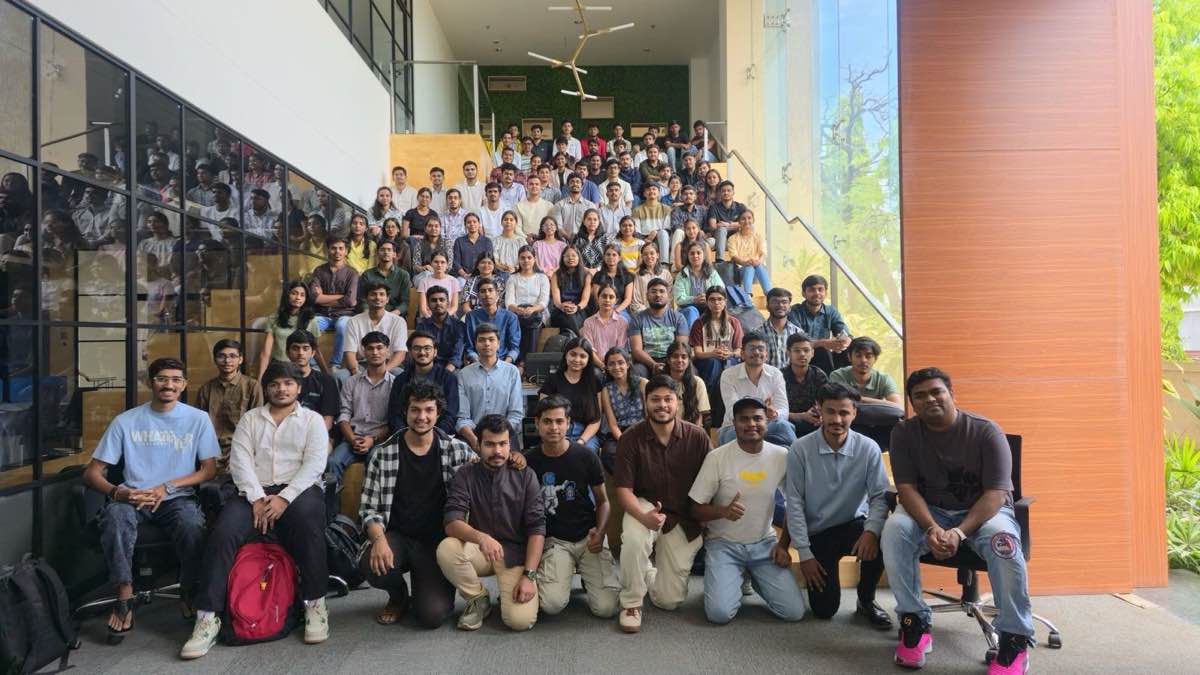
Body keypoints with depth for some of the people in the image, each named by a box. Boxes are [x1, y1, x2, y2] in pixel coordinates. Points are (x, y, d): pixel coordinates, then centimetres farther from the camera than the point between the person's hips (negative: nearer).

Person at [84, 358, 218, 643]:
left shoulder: (197, 419, 5)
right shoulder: (126, 421, 6)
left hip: (178, 498, -1)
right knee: (115, 516, -34)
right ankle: (125, 599, -22)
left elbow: (209, 468, 1)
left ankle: (191, 596, -9)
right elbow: (92, 472, 4)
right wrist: (117, 492, -17)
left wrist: (168, 486, -13)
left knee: (191, 525, -33)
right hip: (132, 498, 1)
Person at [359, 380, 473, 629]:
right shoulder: (384, 454, -1)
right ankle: (398, 596, 7)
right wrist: (378, 539, -20)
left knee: (433, 615, -20)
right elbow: (369, 508, -2)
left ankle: (423, 592, 21)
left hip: (438, 542, -1)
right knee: (373, 565, -32)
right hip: (397, 537, 1)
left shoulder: (456, 449, -1)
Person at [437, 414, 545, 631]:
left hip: (516, 553, -1)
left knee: (520, 620, -23)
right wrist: (481, 537, -37)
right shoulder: (465, 475, -3)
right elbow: (451, 523, -16)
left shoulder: (525, 476, -4)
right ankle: (478, 599, -2)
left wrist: (529, 575, -18)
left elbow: (537, 528, -7)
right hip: (478, 549, 2)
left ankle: (509, 594, 14)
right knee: (446, 549, -30)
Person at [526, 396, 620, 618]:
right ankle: (567, 572, 11)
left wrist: (600, 531, -12)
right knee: (552, 605, -23)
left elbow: (602, 501, 5)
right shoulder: (529, 461, 0)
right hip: (554, 541, 0)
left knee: (606, 608, -15)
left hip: (588, 538, 0)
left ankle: (586, 574, 18)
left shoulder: (585, 456, -3)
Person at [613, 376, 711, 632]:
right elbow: (623, 489, -15)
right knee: (634, 539, -37)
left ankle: (650, 573, 37)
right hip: (644, 507, -1)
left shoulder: (697, 437, -10)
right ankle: (631, 602, -9)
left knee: (669, 600, 0)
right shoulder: (631, 438, -12)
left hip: (684, 519, 1)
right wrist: (643, 516, -33)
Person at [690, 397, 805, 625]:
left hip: (765, 543, 2)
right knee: (719, 613, -20)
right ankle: (736, 580, 15)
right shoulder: (717, 457, -13)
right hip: (724, 544, -2)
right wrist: (723, 511, -28)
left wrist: (783, 544, 1)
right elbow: (696, 509, -8)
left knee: (794, 612, -10)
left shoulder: (782, 456, -5)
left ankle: (754, 579, 20)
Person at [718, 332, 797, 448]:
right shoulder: (728, 375, -6)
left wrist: (774, 413, -33)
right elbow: (733, 413, -17)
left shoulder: (775, 374, 2)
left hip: (766, 426, 1)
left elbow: (783, 411, -6)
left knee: (783, 426, -32)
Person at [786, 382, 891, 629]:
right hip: (817, 533, -1)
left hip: (854, 524, 1)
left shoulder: (868, 449, -11)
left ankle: (866, 600, -3)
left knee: (882, 538, -33)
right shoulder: (800, 450, -14)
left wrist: (871, 530, -33)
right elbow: (794, 503, -10)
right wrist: (804, 553, -11)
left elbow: (880, 496, -12)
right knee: (824, 609, -7)